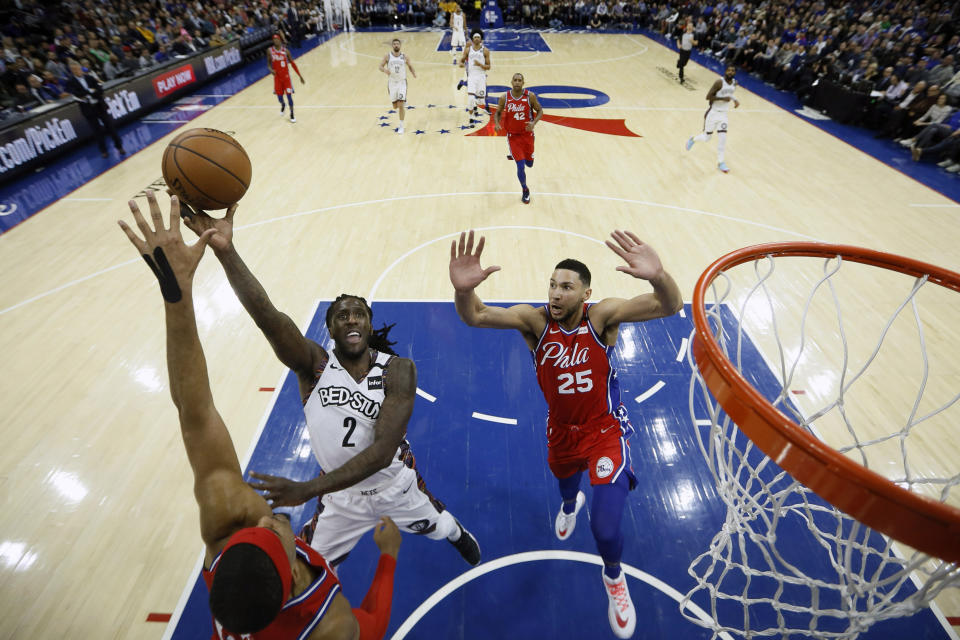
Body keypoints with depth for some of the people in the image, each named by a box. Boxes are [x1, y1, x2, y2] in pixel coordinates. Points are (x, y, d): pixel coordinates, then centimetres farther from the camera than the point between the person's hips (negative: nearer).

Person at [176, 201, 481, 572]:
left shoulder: (398, 370, -25)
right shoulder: (314, 365, -21)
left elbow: (384, 450, -32)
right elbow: (267, 316, -39)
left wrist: (308, 489, -38)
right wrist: (225, 250, -53)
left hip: (396, 486, 1)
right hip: (341, 495, 0)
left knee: (442, 528, 27)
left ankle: (458, 536, 64)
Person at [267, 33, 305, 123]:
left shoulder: (285, 51, -5)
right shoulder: (270, 51, -4)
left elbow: (292, 64, 0)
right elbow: (268, 63, 5)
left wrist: (300, 76, -2)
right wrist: (271, 69, -18)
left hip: (286, 76, -1)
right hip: (277, 77, 1)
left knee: (289, 95, -4)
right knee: (279, 96, 5)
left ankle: (292, 114, 13)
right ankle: (283, 105, 42)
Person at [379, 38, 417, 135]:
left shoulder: (404, 57, -2)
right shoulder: (388, 56, -3)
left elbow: (410, 66, 13)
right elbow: (380, 66, 0)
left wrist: (414, 73, -7)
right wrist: (385, 70, -23)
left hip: (402, 82, -2)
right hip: (392, 82, 2)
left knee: (400, 105, -14)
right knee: (395, 105, 11)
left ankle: (401, 126, -4)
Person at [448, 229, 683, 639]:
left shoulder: (601, 316, -24)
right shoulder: (535, 320, -20)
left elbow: (670, 307, -35)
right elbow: (475, 316, -32)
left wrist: (658, 278, -59)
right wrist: (462, 290, -56)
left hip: (605, 430, -3)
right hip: (561, 431, 3)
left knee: (606, 530, -12)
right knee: (564, 479, 32)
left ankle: (614, 577, 27)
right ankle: (571, 503, 74)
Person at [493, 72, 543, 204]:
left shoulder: (530, 96, -10)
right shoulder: (504, 98, -9)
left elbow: (540, 111, -1)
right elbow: (498, 112, 5)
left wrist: (534, 122, -21)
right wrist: (497, 124, -16)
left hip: (527, 134, 2)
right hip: (513, 135, -1)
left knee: (529, 163, 14)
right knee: (521, 166, -8)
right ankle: (525, 190, 17)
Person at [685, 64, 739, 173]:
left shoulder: (734, 83, 5)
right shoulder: (719, 82, -17)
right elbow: (708, 97, -20)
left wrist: (734, 100, 8)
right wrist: (723, 98, -26)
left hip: (724, 114, 5)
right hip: (713, 113, -5)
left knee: (722, 137, -7)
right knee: (706, 138, 4)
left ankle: (720, 162, 3)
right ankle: (693, 139, 39)